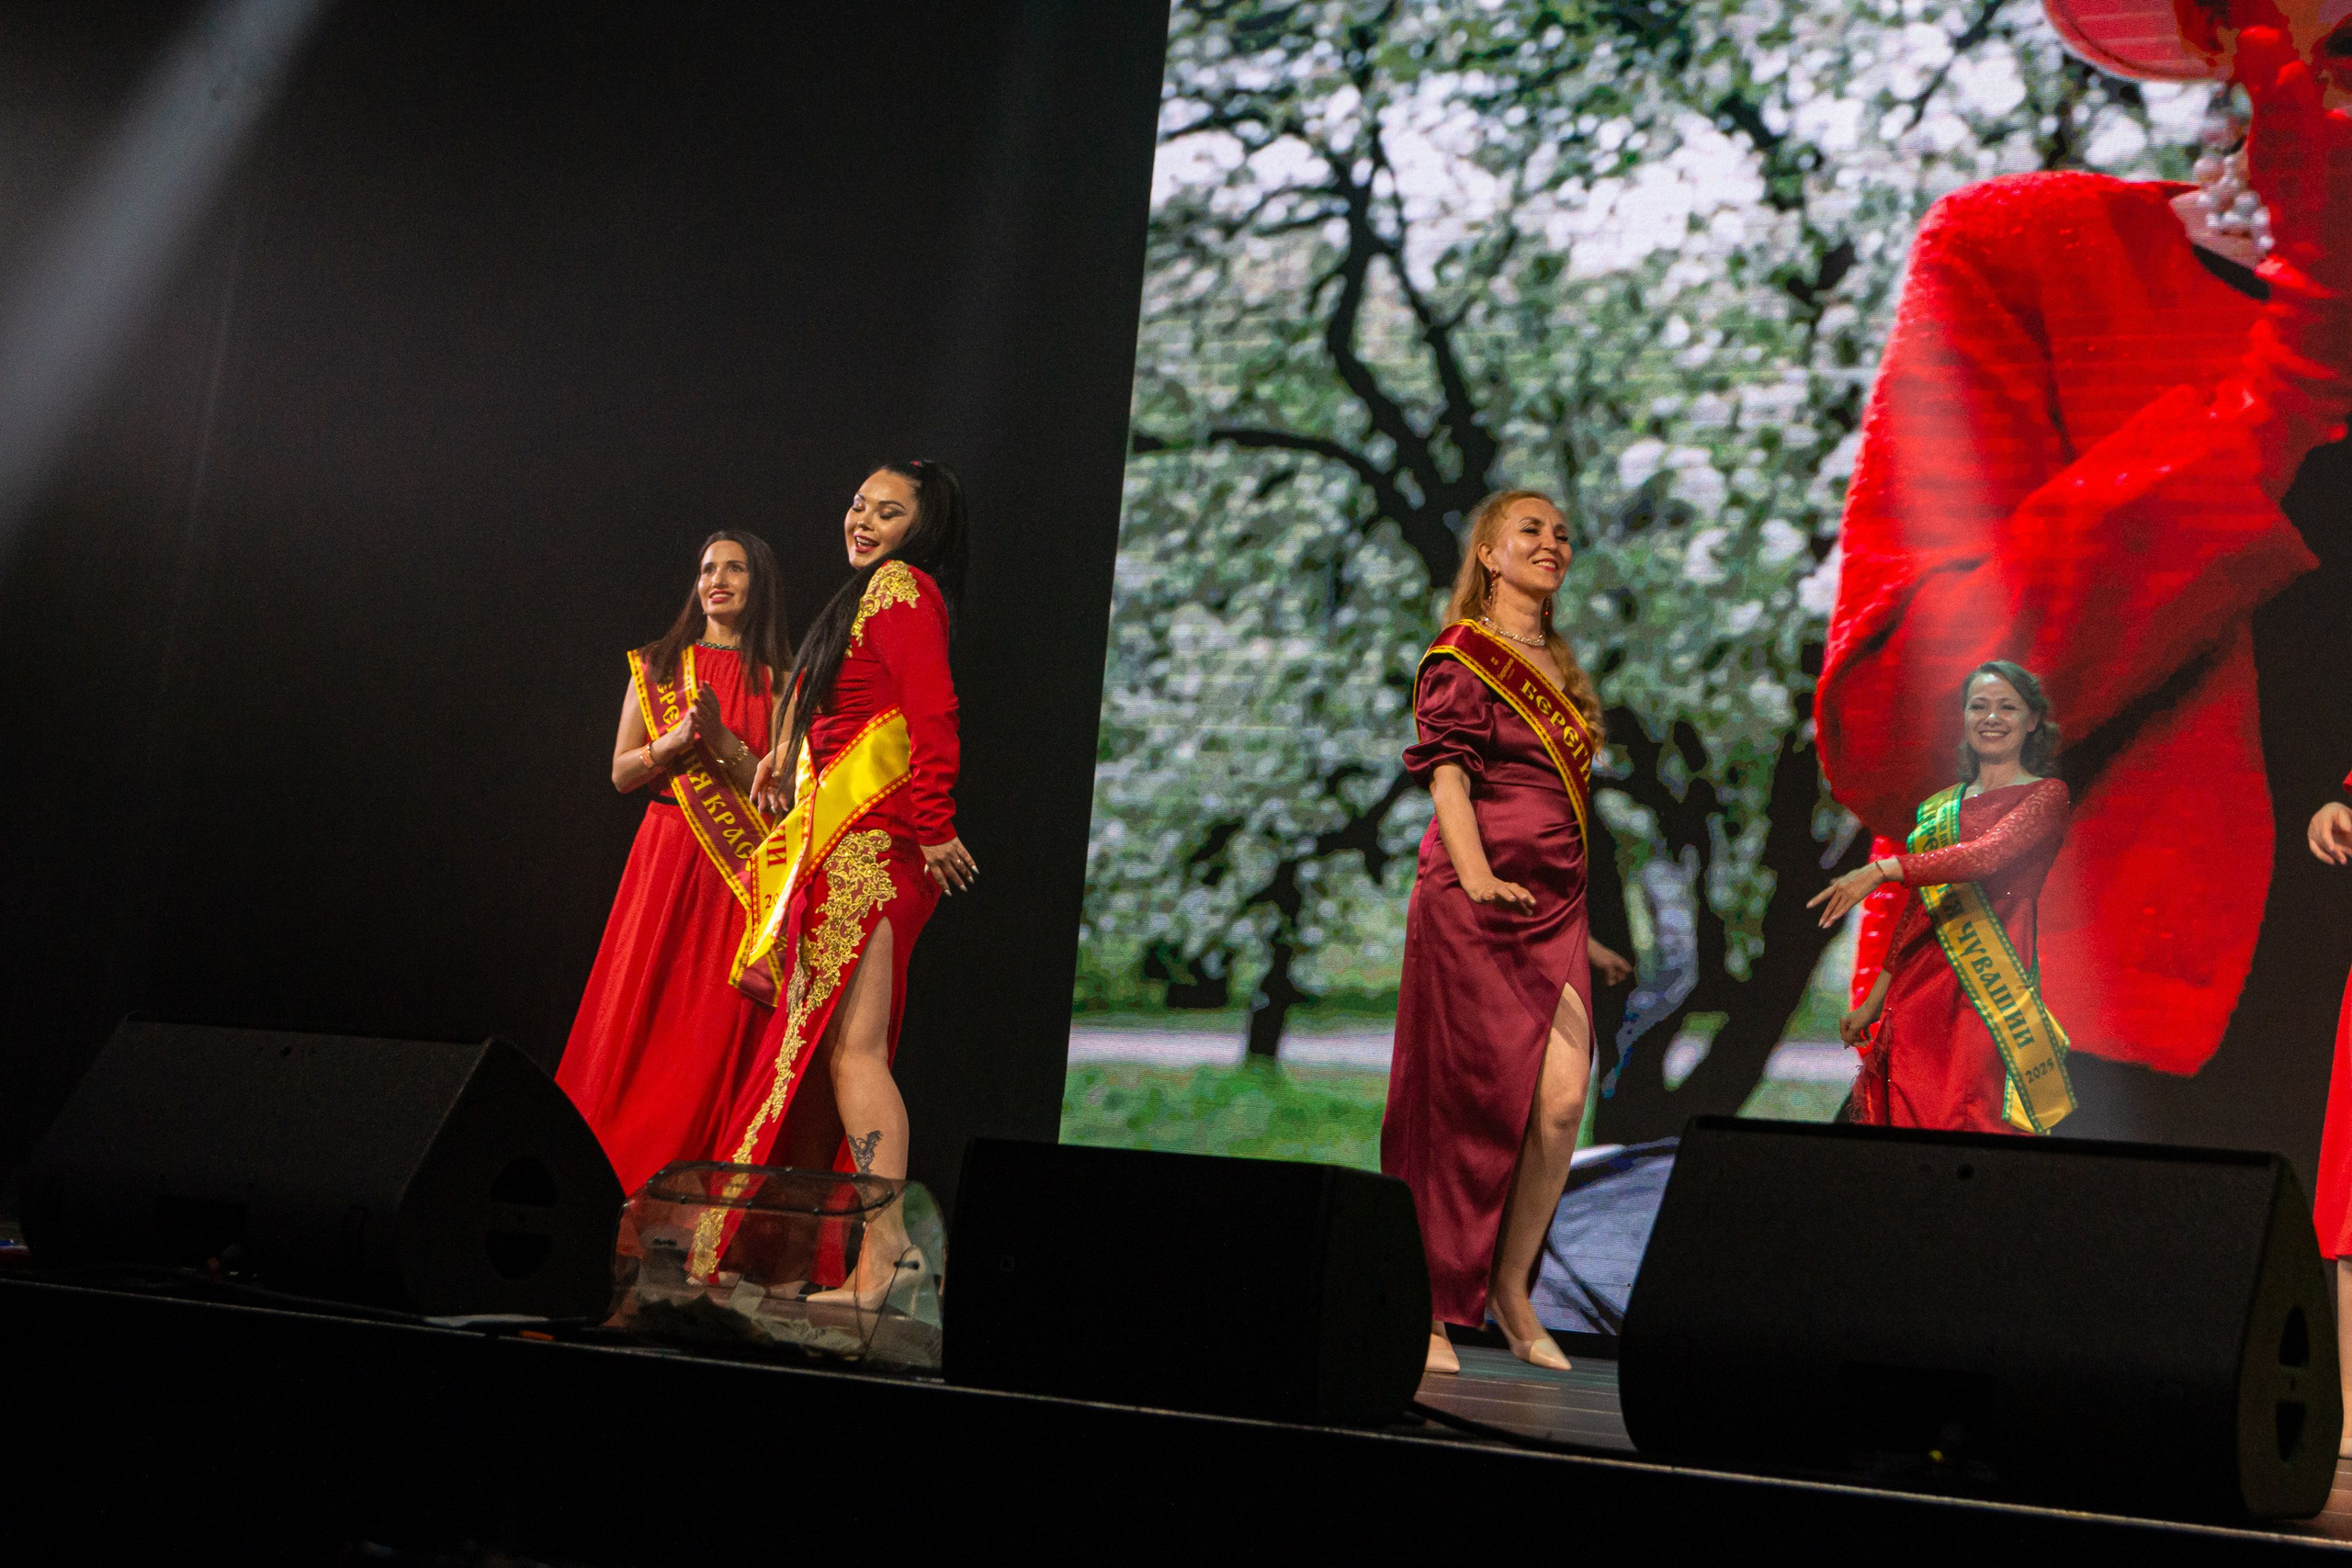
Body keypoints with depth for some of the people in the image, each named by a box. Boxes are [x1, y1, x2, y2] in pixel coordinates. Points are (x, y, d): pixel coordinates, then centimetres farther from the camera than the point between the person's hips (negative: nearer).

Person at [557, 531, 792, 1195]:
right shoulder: (658, 666, 13)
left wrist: (723, 742, -16)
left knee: (716, 1026, -5)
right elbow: (621, 773, 9)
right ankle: (612, 1169, 3)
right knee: (638, 1016, -3)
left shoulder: (775, 680, 6)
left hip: (740, 867, -2)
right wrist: (676, 741, -9)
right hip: (666, 857, 2)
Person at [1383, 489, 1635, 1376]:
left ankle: (1510, 1286, 6)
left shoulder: (1556, 669, 23)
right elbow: (1447, 773, -12)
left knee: (1562, 1102, -7)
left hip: (1554, 903, 7)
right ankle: (1433, 1309, 1)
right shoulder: (1464, 656, 0)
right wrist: (1476, 875, -29)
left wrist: (1585, 934, 26)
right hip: (1474, 902, -7)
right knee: (1466, 1104, -6)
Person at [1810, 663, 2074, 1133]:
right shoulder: (1938, 808, 20)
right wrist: (1875, 1000, 18)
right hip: (1918, 988, 5)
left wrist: (1882, 870, -24)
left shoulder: (2046, 795, 3)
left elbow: (1989, 854, -16)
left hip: (1991, 990, -5)